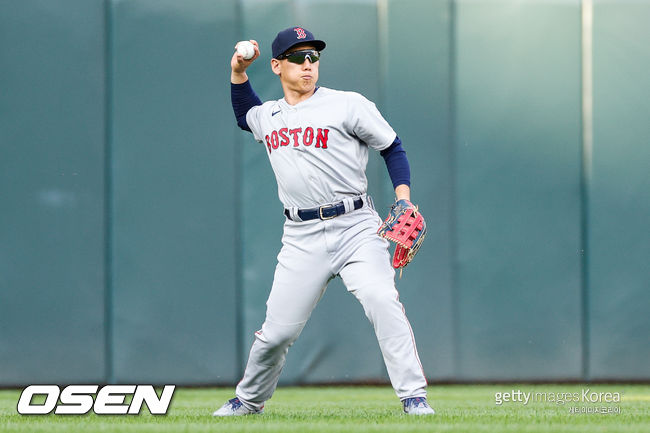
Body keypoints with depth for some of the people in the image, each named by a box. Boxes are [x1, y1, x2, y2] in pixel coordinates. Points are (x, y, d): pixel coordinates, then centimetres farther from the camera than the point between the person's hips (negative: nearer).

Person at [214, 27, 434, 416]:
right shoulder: (268, 115, 13)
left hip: (355, 228, -3)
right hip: (302, 238, 3)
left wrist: (404, 201, -9)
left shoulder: (348, 106, -1)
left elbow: (392, 147, 4)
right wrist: (238, 73, 22)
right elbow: (246, 116, 38)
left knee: (382, 301, -25)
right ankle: (249, 400, 26)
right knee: (277, 330, 2)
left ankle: (414, 398, -24)